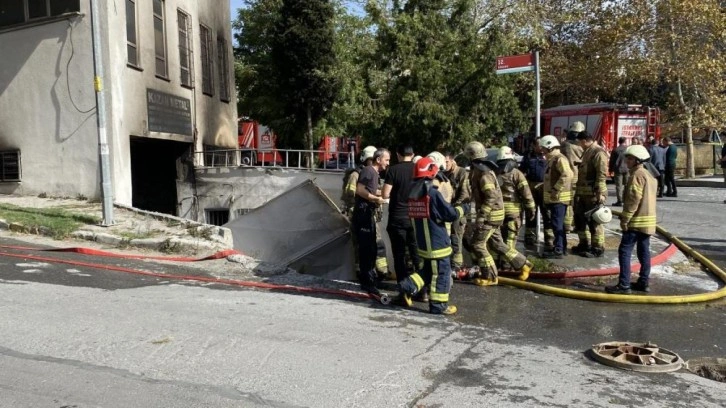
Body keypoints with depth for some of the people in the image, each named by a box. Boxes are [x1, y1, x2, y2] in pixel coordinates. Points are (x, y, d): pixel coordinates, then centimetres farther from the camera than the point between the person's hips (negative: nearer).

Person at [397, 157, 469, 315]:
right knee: (442, 272, 4)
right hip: (436, 241, -8)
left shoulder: (413, 193, 4)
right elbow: (450, 214, -16)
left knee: (429, 269, 22)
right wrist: (463, 209, 4)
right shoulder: (433, 193, -20)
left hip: (422, 241, 8)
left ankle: (408, 286, 9)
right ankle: (438, 304, 10)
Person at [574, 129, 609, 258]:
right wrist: (578, 189, 23)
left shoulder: (598, 152, -15)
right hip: (582, 193, 10)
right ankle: (584, 244, 30)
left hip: (593, 194, -10)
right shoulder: (586, 152, 16)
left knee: (594, 222, -3)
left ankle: (598, 249, 6)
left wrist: (600, 192, -25)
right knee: (580, 219, 17)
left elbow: (602, 174, -21)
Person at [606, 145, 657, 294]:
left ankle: (624, 285, -10)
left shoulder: (637, 175, -14)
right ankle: (643, 282, 18)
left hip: (637, 221, -10)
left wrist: (625, 219, -17)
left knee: (624, 251, -8)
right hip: (648, 220, 10)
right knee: (644, 251, 13)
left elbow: (633, 199, -21)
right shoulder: (648, 175, 17)